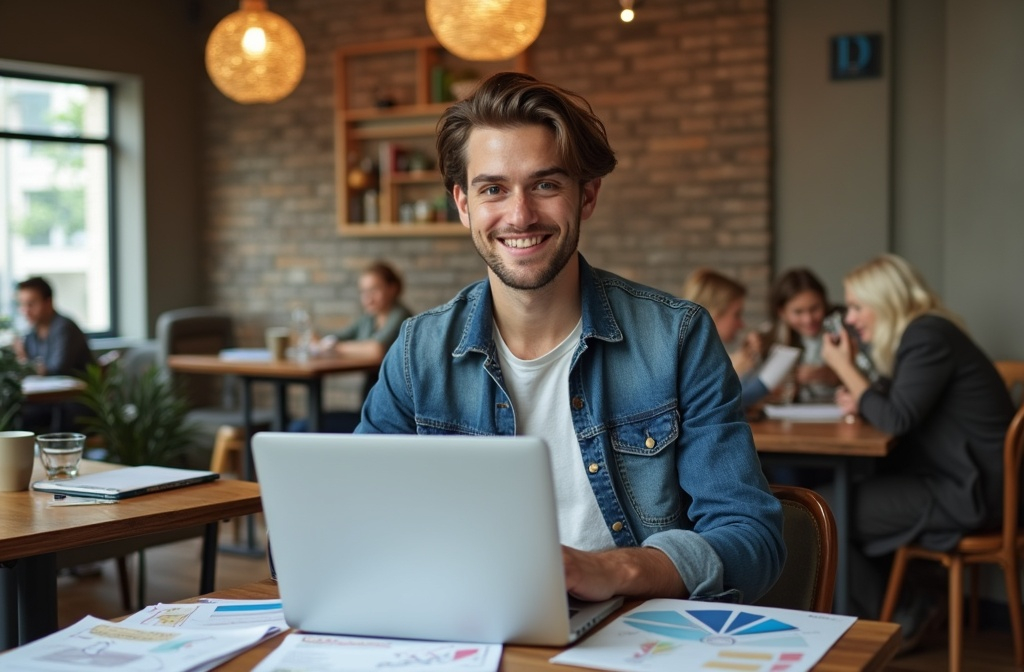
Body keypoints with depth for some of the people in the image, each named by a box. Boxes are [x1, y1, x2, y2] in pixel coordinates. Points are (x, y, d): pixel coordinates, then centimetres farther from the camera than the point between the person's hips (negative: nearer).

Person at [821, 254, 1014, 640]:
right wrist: (860, 400, -3)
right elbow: (900, 407, 17)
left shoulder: (929, 336, -18)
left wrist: (844, 367, -13)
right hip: (950, 476, 10)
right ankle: (906, 608, 14)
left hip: (964, 492, -10)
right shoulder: (917, 332, 12)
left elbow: (896, 419, -23)